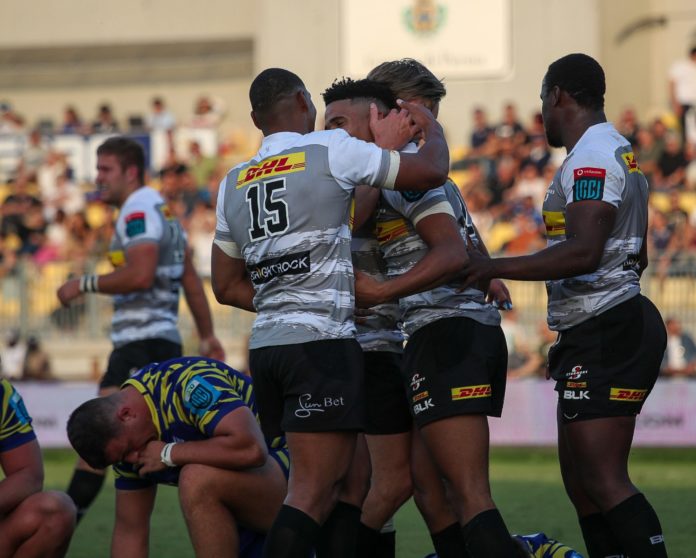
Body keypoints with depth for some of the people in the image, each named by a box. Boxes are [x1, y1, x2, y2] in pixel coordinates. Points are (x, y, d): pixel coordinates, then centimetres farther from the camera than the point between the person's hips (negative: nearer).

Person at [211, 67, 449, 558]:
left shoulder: (234, 183, 16)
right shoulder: (331, 150, -3)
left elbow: (228, 286, 20)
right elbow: (430, 171, 0)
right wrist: (432, 128, 19)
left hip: (266, 345, 7)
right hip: (322, 343, -7)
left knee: (342, 481, 15)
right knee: (314, 492, -10)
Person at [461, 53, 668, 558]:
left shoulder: (592, 158, -14)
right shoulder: (620, 153, 19)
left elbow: (583, 253, -26)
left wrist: (495, 267, -22)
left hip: (604, 332, -11)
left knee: (604, 480, -14)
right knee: (580, 481, 11)